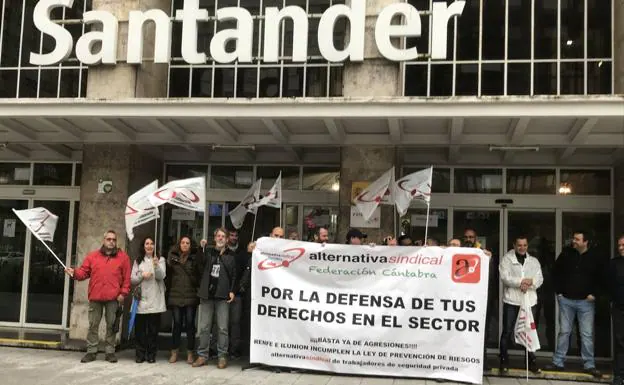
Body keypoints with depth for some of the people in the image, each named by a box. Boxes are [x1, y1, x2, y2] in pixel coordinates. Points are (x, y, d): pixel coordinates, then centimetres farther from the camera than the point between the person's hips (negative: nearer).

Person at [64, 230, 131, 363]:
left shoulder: (123, 257, 4)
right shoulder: (92, 256, 10)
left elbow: (126, 278, 1)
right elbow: (84, 272, 9)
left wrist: (123, 293, -5)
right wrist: (74, 273, -11)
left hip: (113, 298, -1)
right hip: (95, 297, 2)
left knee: (111, 325, 5)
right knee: (93, 325, 6)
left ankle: (110, 352, 13)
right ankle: (91, 351, 14)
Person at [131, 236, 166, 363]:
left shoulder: (160, 260, 7)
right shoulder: (138, 261, 13)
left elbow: (161, 276, -10)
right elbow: (132, 280, 8)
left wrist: (156, 265, -29)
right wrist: (141, 275, -11)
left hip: (155, 300, -1)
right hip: (141, 300, 1)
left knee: (153, 329, 2)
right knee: (140, 329, 2)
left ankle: (151, 355, 9)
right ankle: (140, 354, 9)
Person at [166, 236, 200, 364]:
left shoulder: (194, 259, 6)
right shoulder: (173, 258, 8)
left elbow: (198, 275, 1)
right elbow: (168, 276, 7)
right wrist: (169, 291, 2)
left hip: (191, 297, -1)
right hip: (175, 296, 1)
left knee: (190, 324, 3)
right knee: (177, 324, 5)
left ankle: (190, 353, 10)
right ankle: (174, 352, 14)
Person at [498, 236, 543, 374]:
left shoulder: (534, 261, 14)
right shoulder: (506, 259, 2)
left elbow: (540, 279, 4)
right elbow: (504, 277, -10)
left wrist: (530, 282, -17)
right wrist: (520, 282, -20)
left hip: (529, 300, 3)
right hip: (511, 300, -3)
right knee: (507, 331, 0)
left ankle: (531, 361, 23)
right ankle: (504, 361, 9)